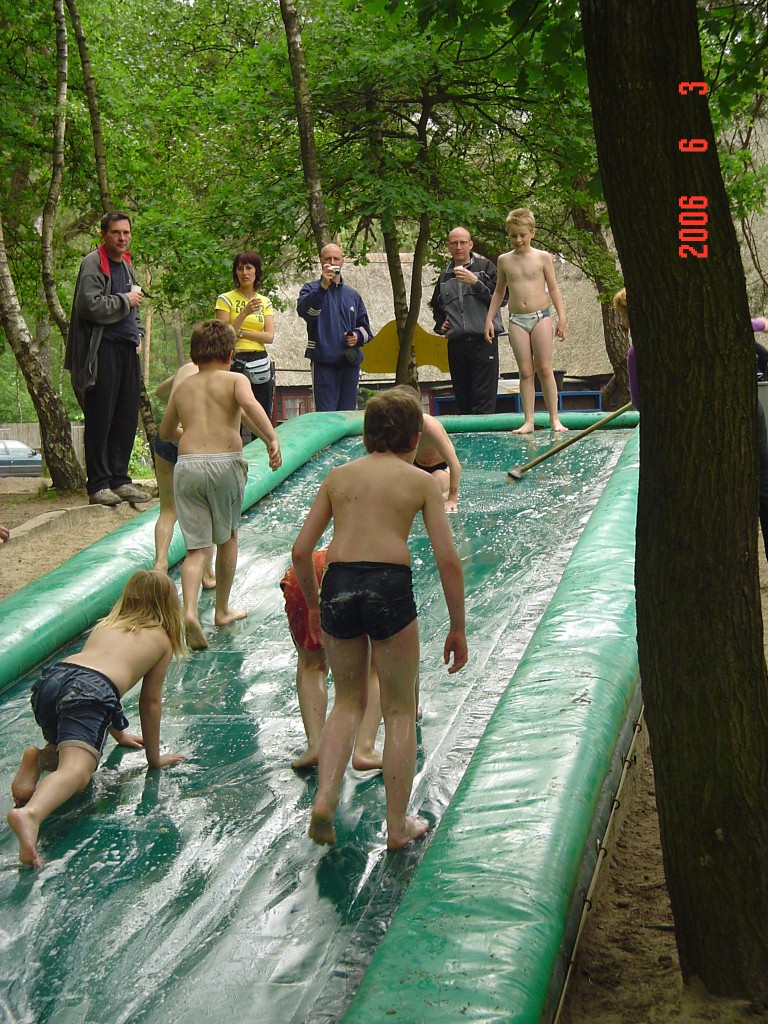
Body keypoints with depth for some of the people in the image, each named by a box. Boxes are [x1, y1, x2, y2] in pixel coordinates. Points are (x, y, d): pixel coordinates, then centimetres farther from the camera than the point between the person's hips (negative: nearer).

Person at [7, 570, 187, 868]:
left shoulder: (106, 624, 36)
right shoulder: (162, 640, 23)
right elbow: (150, 702, 24)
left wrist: (118, 734, 61)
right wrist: (154, 756, 35)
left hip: (51, 679, 6)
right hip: (91, 691, -6)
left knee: (71, 751, 31)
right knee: (77, 770, -23)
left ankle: (39, 757, -1)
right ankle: (30, 814, -51)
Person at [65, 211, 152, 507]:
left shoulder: (126, 264, 20)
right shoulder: (93, 263, -7)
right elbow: (90, 305, -19)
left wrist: (137, 334, 16)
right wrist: (125, 300, -9)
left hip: (127, 349, 8)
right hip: (102, 349, -8)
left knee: (127, 418, 7)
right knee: (101, 419, -6)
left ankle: (119, 479, 15)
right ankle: (98, 485, -2)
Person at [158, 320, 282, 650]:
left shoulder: (183, 388, 19)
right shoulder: (234, 380, 7)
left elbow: (165, 431, 31)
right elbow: (249, 403, -17)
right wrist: (272, 439, -23)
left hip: (187, 465, 2)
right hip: (225, 462, -2)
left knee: (196, 546, 3)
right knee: (227, 537, 18)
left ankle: (190, 610, -19)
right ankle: (222, 609, 27)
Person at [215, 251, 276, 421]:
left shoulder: (265, 302, 13)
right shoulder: (226, 299, 3)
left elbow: (269, 337, 1)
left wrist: (239, 333, -8)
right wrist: (245, 313, -18)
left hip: (260, 365, 4)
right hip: (235, 362, -3)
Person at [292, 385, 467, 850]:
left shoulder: (339, 476, 15)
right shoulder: (421, 480, 7)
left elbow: (301, 551, 12)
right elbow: (448, 560, 1)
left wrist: (314, 604, 27)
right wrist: (458, 629, 8)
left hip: (338, 586, 3)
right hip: (390, 587, -3)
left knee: (349, 701, 22)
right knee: (400, 710, 13)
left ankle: (325, 799, 6)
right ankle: (398, 826, 18)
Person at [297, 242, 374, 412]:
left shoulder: (352, 295, 19)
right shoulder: (311, 289, 5)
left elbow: (365, 327, 22)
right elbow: (304, 311, -17)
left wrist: (357, 336, 0)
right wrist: (323, 287, -27)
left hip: (350, 363, 4)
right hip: (324, 362, -4)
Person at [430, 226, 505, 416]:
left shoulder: (484, 267, 7)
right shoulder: (444, 277, 20)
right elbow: (436, 307, 33)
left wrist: (476, 282, -14)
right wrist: (440, 325, 15)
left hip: (483, 340, -4)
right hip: (456, 343, 4)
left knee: (484, 399, -12)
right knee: (462, 398, 4)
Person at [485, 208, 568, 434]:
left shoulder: (542, 257, 1)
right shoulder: (504, 260, 8)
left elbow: (553, 288, 5)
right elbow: (499, 291, 18)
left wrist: (561, 318, 0)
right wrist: (489, 318, 13)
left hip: (541, 317, -2)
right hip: (517, 320, 2)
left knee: (545, 369, -3)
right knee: (525, 371, 0)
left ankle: (554, 419, 1)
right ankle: (528, 421, 1)